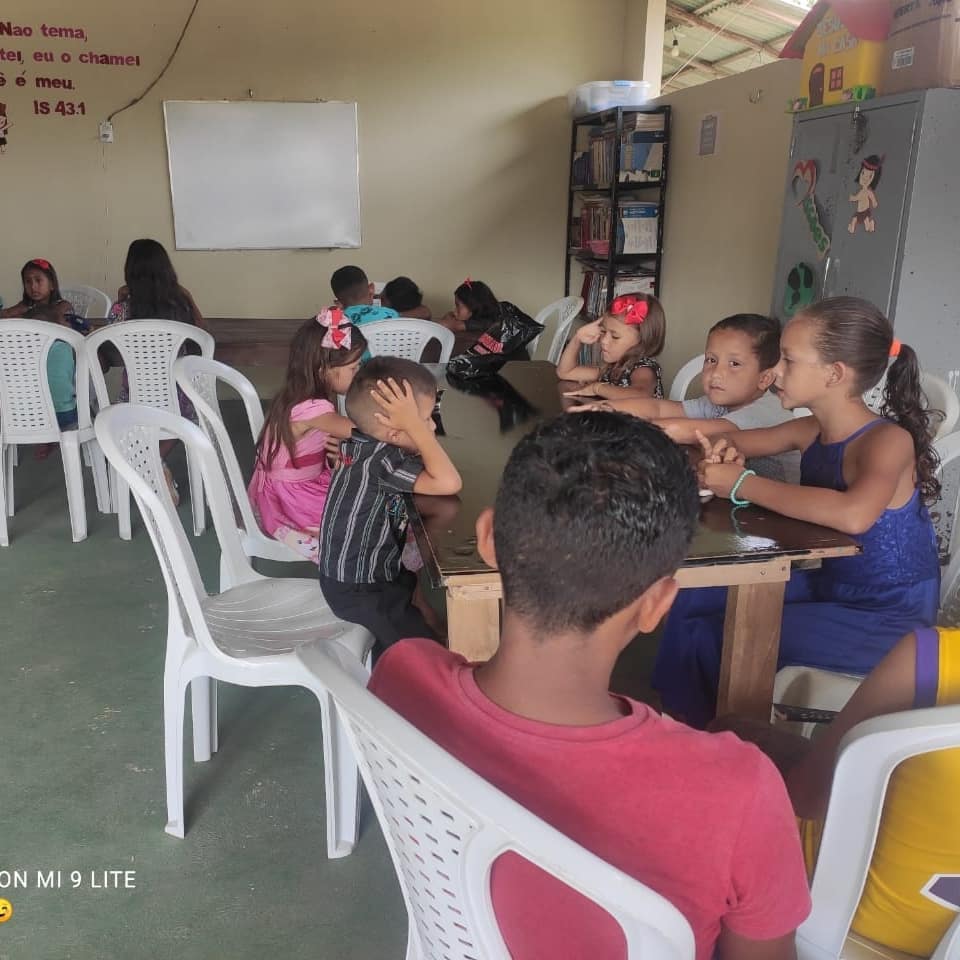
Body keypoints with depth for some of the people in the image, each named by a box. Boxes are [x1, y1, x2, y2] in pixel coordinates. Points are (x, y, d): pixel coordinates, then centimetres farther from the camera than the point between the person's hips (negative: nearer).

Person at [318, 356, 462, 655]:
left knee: (419, 594, 25)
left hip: (372, 568, 9)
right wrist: (414, 424, -34)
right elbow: (449, 483, -39)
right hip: (358, 590, -9)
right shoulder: (380, 460, -31)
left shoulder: (363, 442, -5)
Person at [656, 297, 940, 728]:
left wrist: (742, 484, -36)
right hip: (828, 588, 8)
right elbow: (749, 440, 16)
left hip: (887, 621, -8)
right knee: (694, 603, 5)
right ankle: (686, 724, 22)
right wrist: (724, 449, -10)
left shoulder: (889, 440, -25)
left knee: (715, 637, -13)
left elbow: (853, 515, -46)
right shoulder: (812, 430, -2)